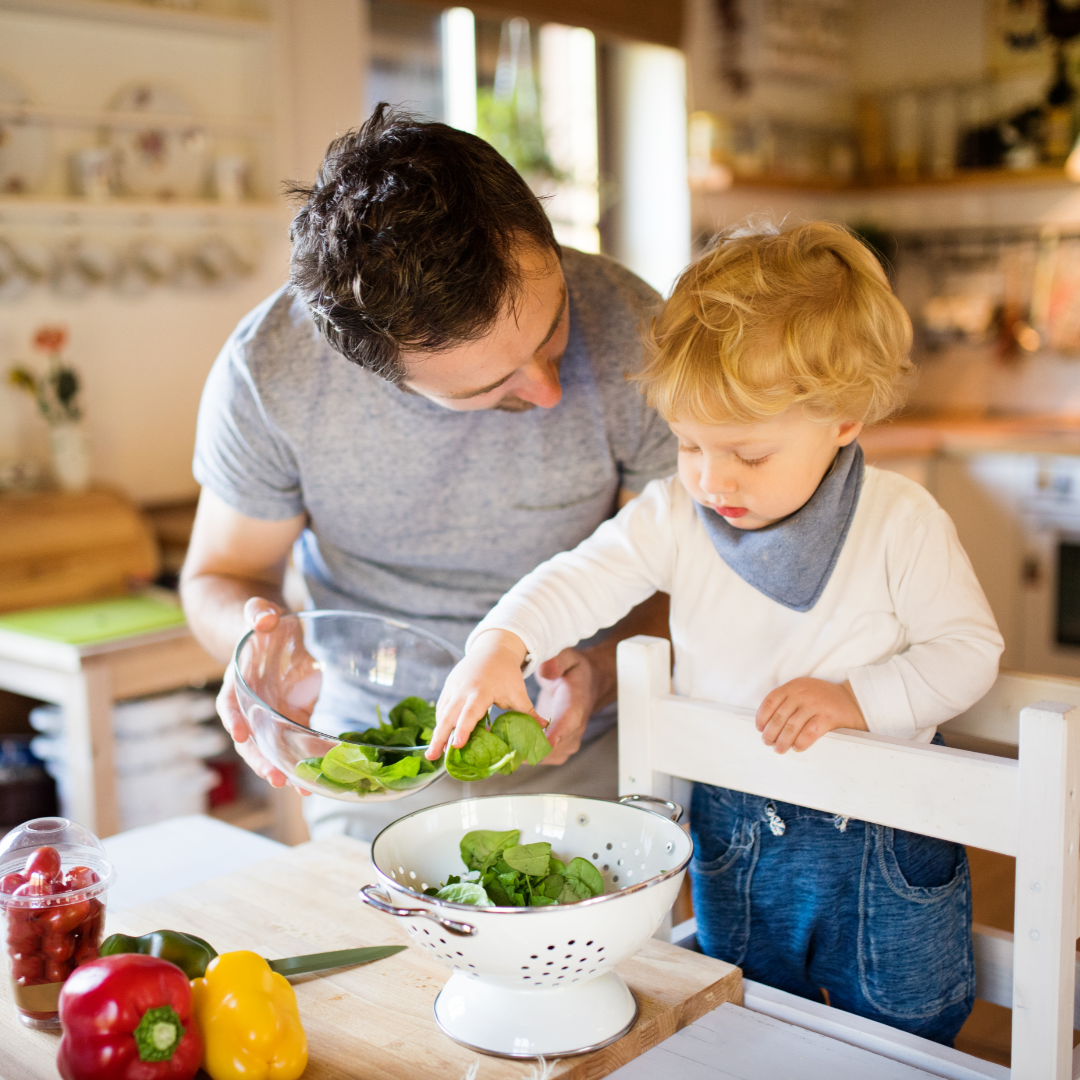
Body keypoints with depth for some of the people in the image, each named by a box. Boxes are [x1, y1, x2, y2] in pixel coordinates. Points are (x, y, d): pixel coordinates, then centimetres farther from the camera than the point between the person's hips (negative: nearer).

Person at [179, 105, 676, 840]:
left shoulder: (629, 334, -20)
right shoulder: (267, 372, -19)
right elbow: (221, 574, -2)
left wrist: (603, 673, -27)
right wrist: (260, 639, -24)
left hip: (587, 757, -1)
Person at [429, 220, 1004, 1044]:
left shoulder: (900, 522, -16)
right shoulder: (675, 516, -9)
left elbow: (970, 650, -12)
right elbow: (582, 579, -13)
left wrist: (857, 698, -26)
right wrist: (500, 644, -31)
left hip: (886, 842, -3)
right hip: (731, 835, 3)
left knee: (905, 1039, 14)